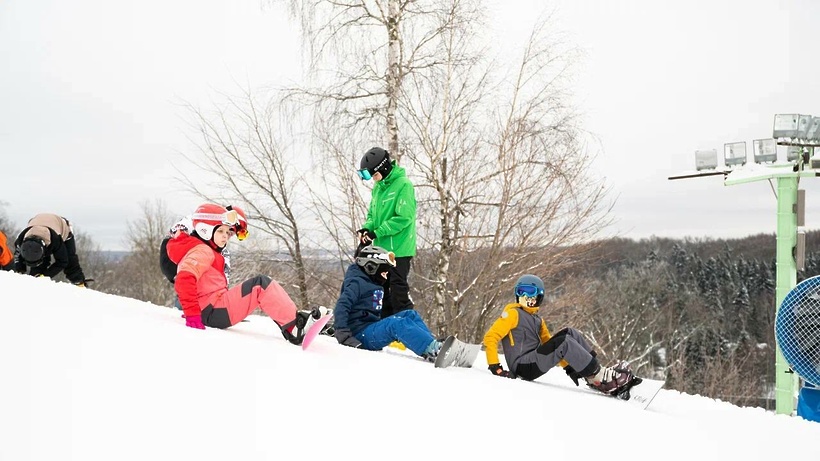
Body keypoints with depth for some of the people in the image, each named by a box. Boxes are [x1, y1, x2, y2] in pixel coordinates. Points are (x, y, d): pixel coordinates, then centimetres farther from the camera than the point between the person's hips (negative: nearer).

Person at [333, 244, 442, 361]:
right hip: (362, 334, -10)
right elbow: (341, 306, -20)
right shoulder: (356, 283, -9)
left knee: (411, 314, 0)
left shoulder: (375, 285, 21)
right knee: (397, 323, -32)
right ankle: (432, 351, -48)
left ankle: (434, 346, -19)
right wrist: (342, 334, -28)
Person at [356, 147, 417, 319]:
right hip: (381, 248, 9)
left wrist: (377, 233, -19)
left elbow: (404, 217, -19)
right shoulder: (378, 186, 13)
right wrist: (367, 228, -1)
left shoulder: (403, 185, -13)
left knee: (398, 289, -8)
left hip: (399, 249, -9)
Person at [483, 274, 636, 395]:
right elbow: (490, 338, -10)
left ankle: (593, 376, -12)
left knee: (570, 333, -4)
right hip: (522, 367, -8)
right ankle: (599, 377, -21)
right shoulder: (513, 314, -3)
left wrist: (571, 367, 11)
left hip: (535, 360, 8)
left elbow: (549, 344, 21)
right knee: (564, 342, -23)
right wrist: (495, 367, -19)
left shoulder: (538, 320, 21)